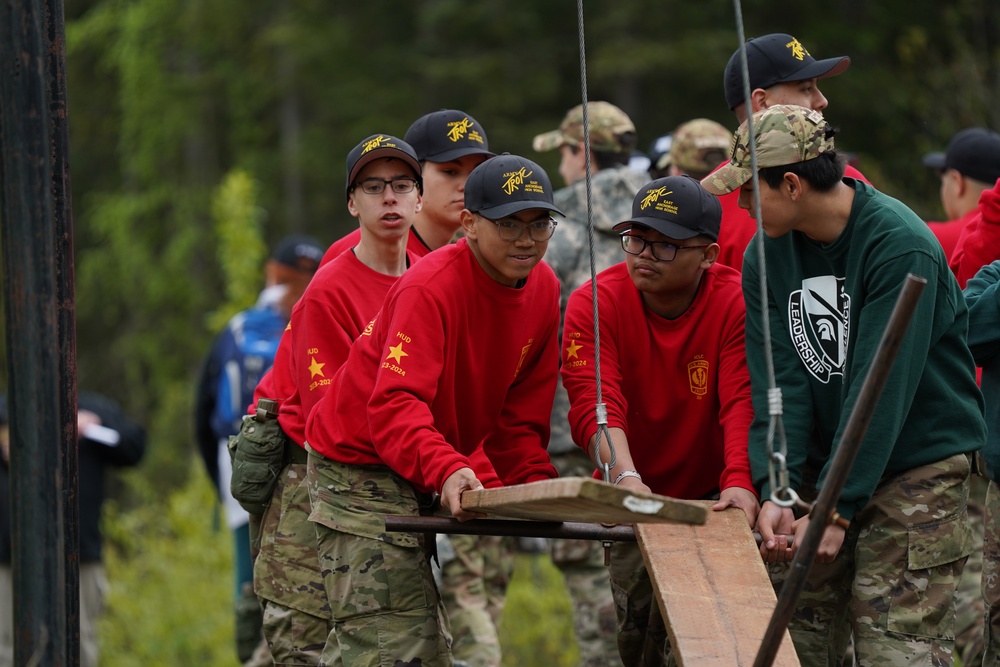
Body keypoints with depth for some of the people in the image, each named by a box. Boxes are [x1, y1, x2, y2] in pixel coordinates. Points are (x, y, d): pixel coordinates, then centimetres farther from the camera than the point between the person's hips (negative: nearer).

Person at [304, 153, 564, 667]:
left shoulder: (542, 288, -1)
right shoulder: (430, 288, -26)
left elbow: (521, 414, 7)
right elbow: (393, 404, -37)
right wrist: (444, 469, -53)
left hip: (423, 478, 9)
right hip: (359, 468, -9)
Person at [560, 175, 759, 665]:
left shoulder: (736, 303, -16)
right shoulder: (595, 303, -13)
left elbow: (743, 403, -26)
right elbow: (594, 403, -26)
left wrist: (739, 482, -42)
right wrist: (624, 475, -44)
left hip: (712, 494, -1)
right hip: (635, 497, 2)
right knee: (636, 627, 2)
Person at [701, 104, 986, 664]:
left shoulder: (901, 247, -19)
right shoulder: (766, 255, 2)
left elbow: (882, 391, -22)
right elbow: (778, 381, -5)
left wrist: (837, 509, -25)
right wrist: (775, 491, -20)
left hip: (919, 467, -6)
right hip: (821, 471, 6)